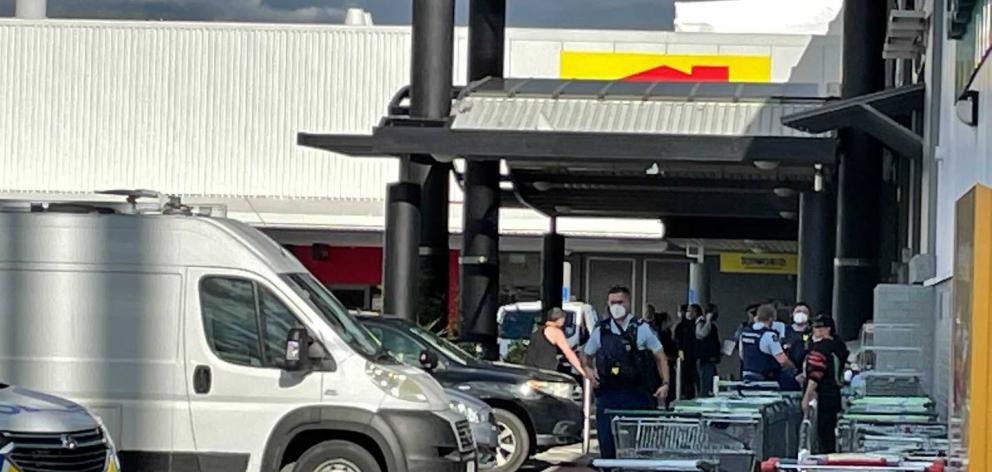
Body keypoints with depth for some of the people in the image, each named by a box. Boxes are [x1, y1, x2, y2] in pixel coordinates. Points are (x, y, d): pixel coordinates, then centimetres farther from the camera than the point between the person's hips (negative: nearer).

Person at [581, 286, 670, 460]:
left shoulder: (641, 329, 2)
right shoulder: (601, 331, 9)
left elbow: (660, 357, 6)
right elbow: (585, 356, 22)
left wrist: (665, 383, -5)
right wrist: (588, 369, 0)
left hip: (636, 395, -2)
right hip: (607, 395, 2)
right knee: (607, 443, 1)